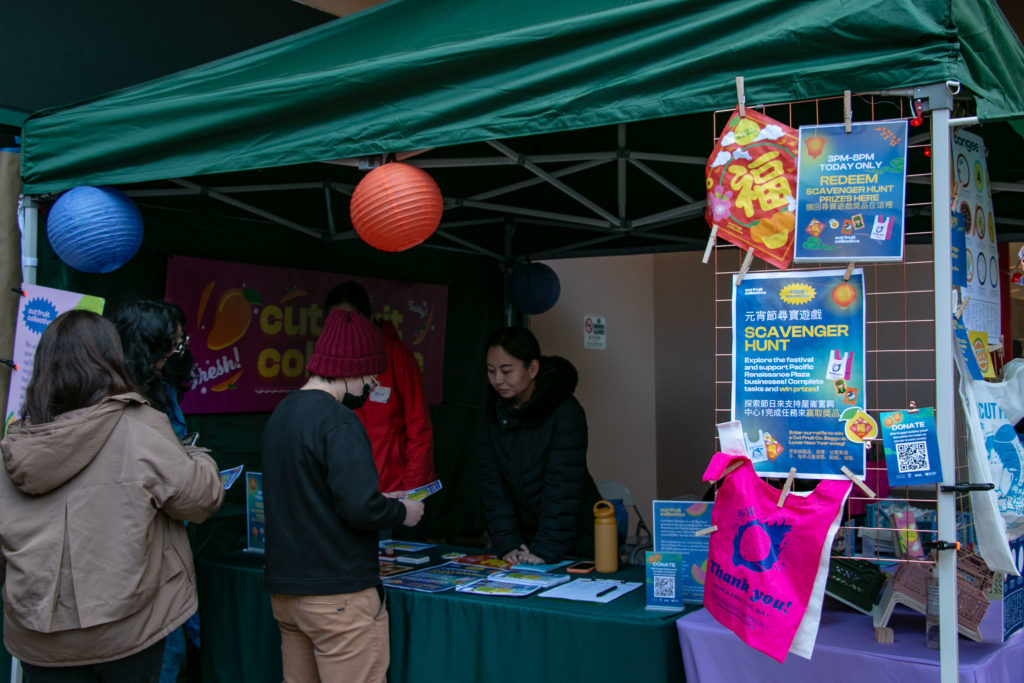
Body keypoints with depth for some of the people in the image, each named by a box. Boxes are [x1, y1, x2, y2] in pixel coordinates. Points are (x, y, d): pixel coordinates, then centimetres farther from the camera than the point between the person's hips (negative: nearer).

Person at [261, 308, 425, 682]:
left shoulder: (281, 413, 9)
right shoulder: (338, 421, -17)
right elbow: (361, 508, -23)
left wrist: (382, 501, 15)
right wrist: (402, 512, -3)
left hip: (284, 589, 9)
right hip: (337, 595, -9)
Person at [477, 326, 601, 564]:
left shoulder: (566, 412, -18)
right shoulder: (491, 413, -2)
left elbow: (562, 487, -22)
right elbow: (493, 484, -5)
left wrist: (546, 550, -26)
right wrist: (508, 544, -14)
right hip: (525, 538, 4)